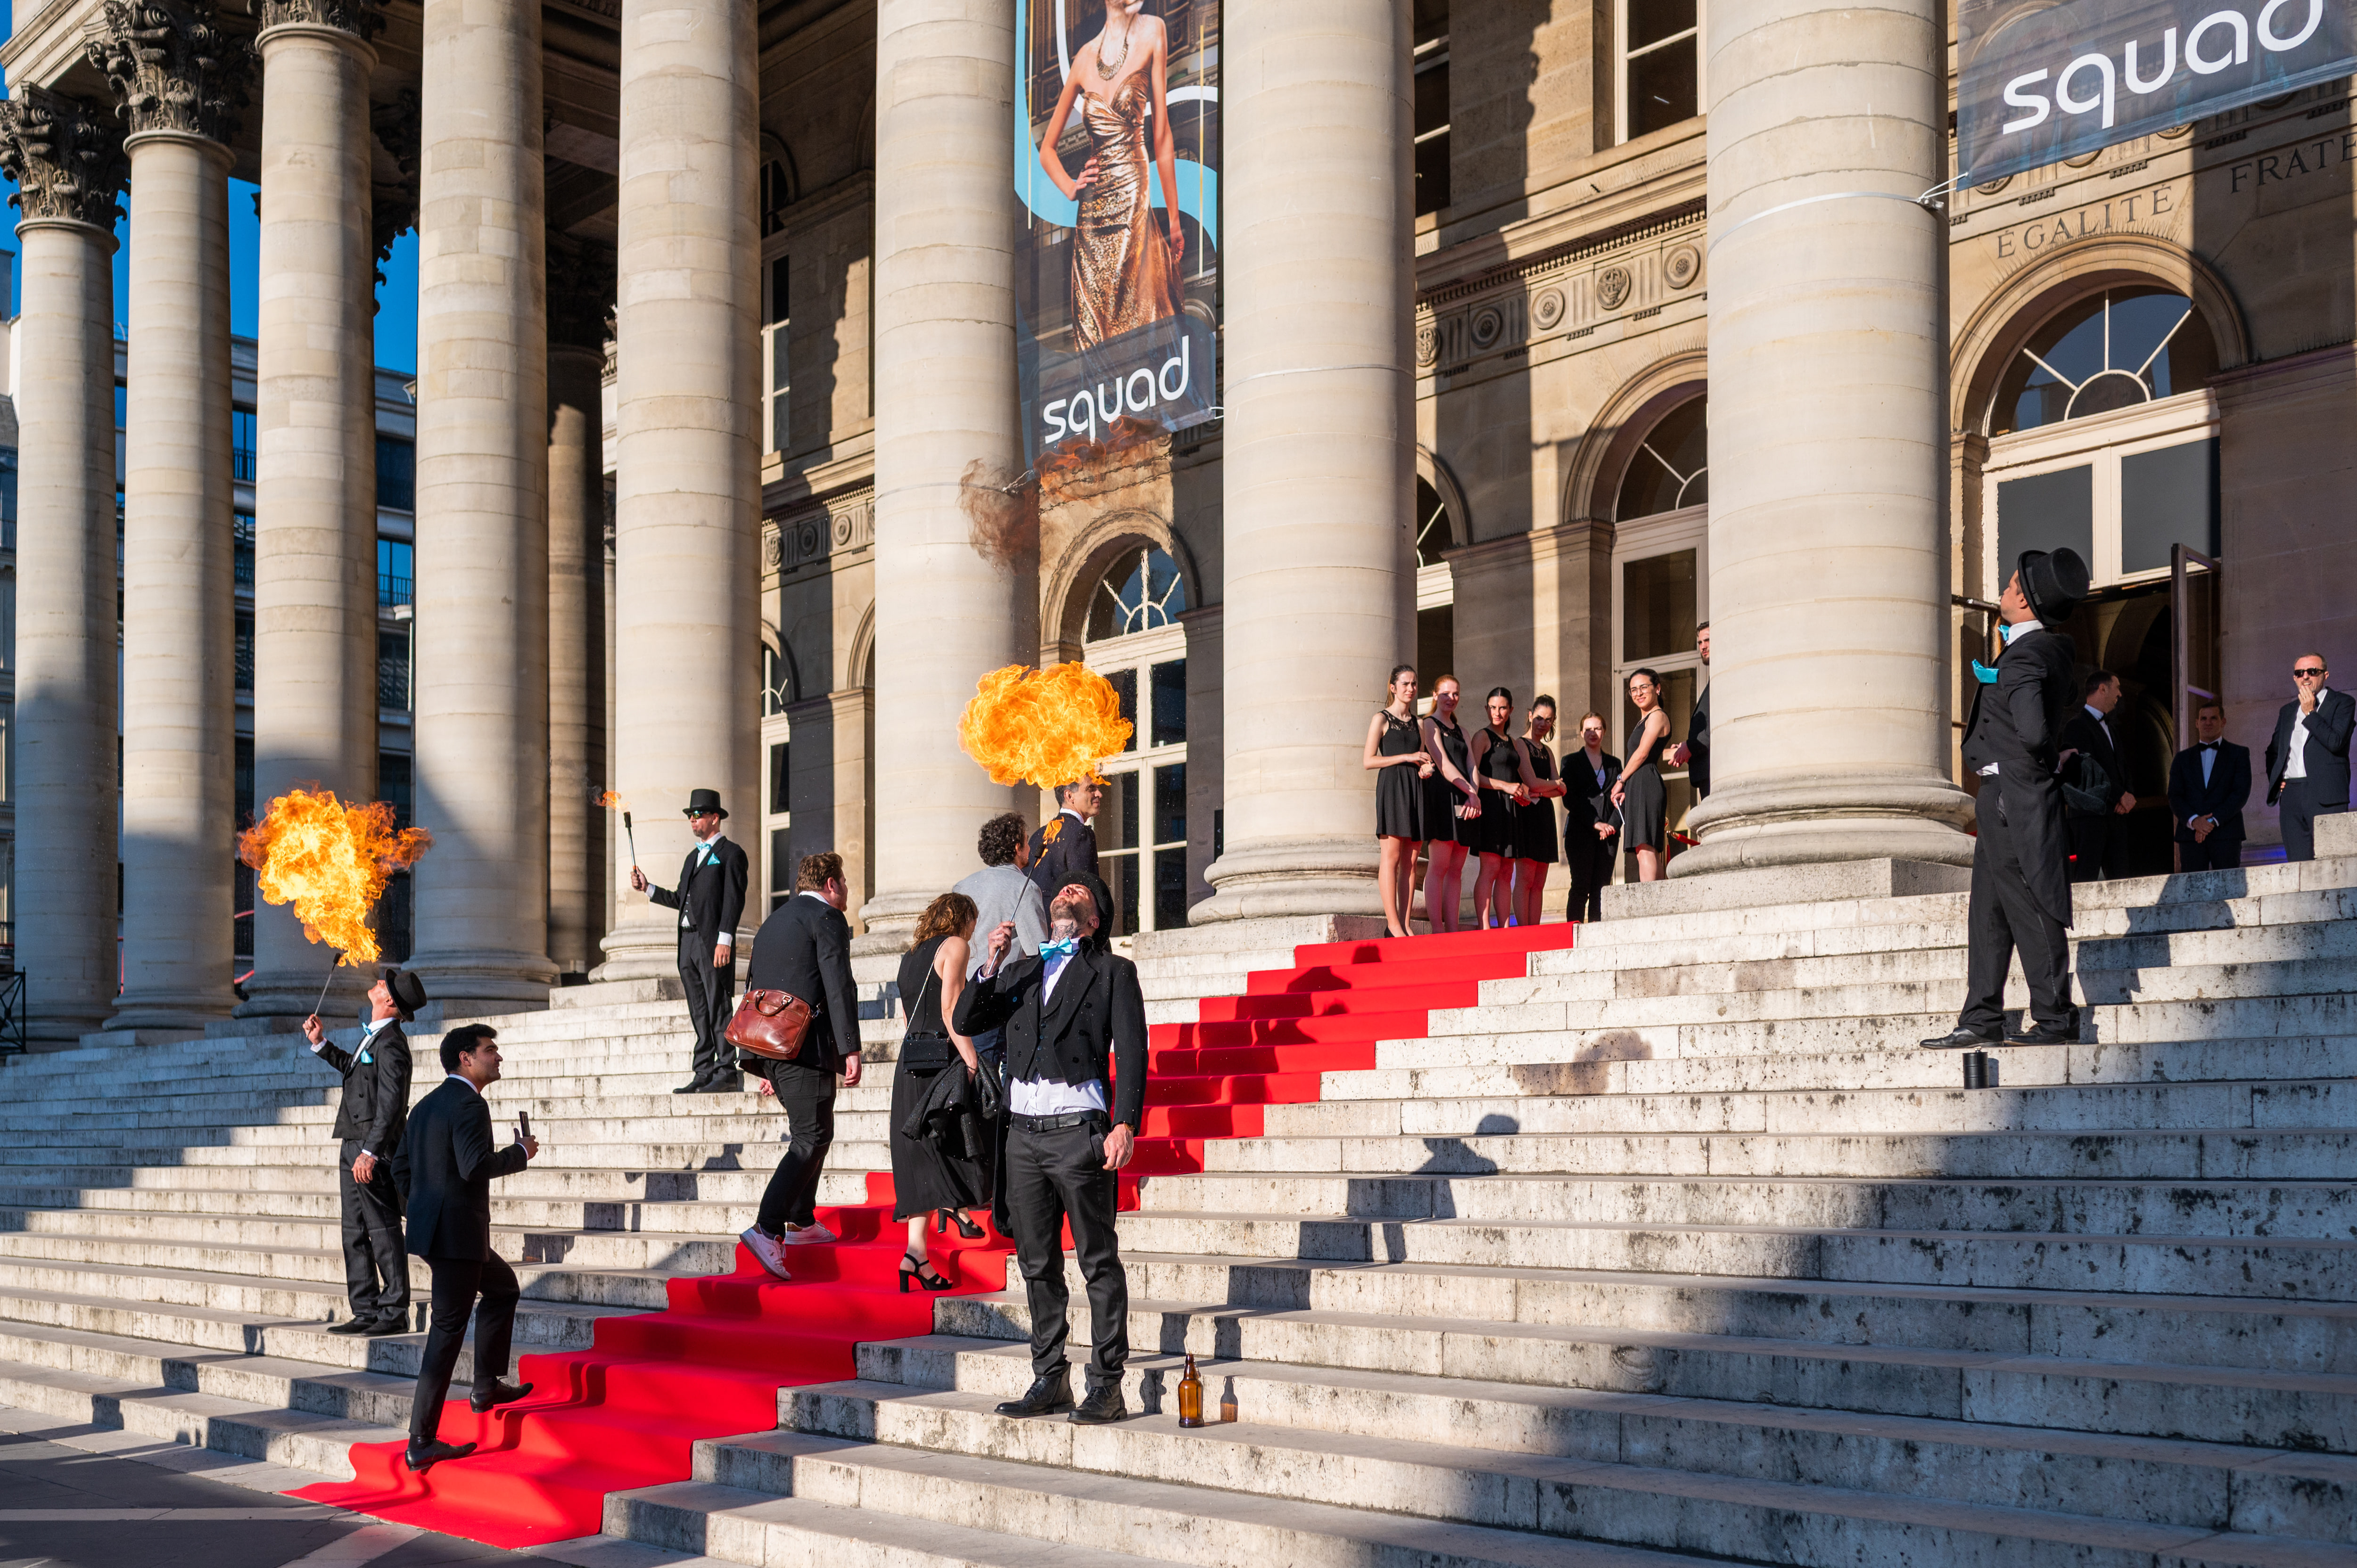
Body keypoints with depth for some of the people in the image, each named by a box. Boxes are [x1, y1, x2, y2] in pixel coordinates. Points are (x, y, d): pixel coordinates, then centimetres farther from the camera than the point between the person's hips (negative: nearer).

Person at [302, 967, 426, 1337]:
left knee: (384, 1232, -4)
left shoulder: (391, 1043, -16)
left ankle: (394, 1313, 2)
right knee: (355, 1234, 13)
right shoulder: (373, 1037, 14)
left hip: (373, 1153, -10)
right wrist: (321, 1043, 25)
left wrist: (370, 1152, -24)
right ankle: (366, 1311, 18)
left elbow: (391, 1104, -21)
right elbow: (352, 1066, 34)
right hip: (353, 1146, 10)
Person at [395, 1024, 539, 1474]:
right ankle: (422, 1443, -4)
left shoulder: (427, 1104, 15)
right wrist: (520, 1153, -10)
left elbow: (402, 1164, 18)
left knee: (504, 1287, 26)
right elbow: (475, 1165, -26)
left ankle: (487, 1386, 28)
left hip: (432, 1228, 10)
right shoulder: (469, 1104, -15)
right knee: (448, 1331, -6)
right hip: (457, 1233, -10)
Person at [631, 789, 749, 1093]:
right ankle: (704, 1074, 9)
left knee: (719, 1009, -8)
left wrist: (725, 940, -18)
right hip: (688, 942, 8)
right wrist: (647, 889, 14)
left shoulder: (731, 853, -1)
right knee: (699, 1013, 7)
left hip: (713, 943, -8)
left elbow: (734, 899, -10)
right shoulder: (693, 857, 24)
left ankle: (727, 1074, -7)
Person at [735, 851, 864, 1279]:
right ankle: (767, 1228, -22)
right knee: (811, 1139, -9)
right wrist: (851, 1049, -14)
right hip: (805, 1045, -9)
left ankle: (801, 1221, 24)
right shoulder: (827, 917, -2)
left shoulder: (771, 923, 23)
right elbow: (838, 985, -13)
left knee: (815, 1132, 22)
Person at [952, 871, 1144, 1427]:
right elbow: (965, 1022, 12)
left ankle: (1107, 1385, -1)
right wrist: (991, 968, -2)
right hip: (1023, 1132, 5)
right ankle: (1050, 1379, 16)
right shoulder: (1020, 973, 21)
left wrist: (1125, 1124, -13)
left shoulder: (1113, 972, 8)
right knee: (1038, 1265, 8)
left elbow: (1131, 1052, -1)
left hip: (1078, 1130, -5)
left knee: (1099, 1262, -3)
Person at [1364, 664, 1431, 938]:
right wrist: (1407, 757, -11)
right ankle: (1392, 921, -10)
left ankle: (1406, 922, 1)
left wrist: (1425, 768, 0)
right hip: (1391, 787, -6)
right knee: (1391, 856, -10)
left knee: (1411, 860, 1)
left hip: (1414, 789, 6)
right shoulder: (1381, 719, 2)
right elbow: (1369, 760, -5)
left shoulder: (1417, 724, 20)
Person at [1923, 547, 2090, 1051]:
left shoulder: (2025, 656, -18)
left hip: (2014, 797, -10)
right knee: (1988, 912, 12)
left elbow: (2034, 733, -30)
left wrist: (2046, 759, -8)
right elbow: (2071, 695, 32)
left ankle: (2055, 1018, 3)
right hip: (2004, 800, 10)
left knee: (2030, 911, -3)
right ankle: (1981, 1020, 15)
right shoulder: (2053, 650, 11)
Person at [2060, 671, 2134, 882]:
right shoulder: (2077, 726, -6)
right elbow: (2088, 769, -16)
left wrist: (2124, 798, 2)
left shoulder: (2108, 728, 24)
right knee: (2086, 876, -14)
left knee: (2117, 877, 4)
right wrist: (2121, 795, -14)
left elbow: (2121, 769, 21)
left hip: (2113, 814, 9)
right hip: (2088, 814, -9)